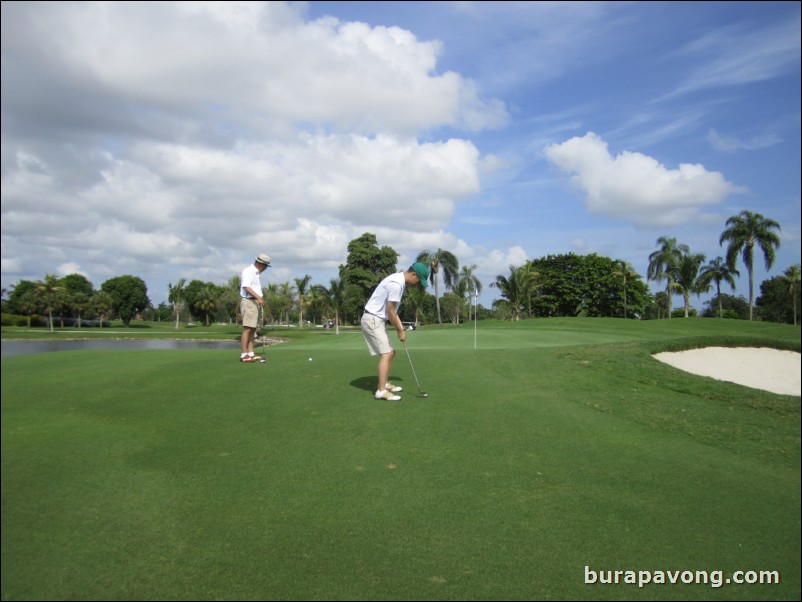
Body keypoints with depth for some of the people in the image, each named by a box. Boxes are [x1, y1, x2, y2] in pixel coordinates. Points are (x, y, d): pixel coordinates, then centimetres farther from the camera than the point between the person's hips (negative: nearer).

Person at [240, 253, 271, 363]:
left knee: (253, 329, 7)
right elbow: (246, 287, -23)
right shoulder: (248, 271, -11)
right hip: (249, 301, -10)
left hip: (256, 303, 10)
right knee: (247, 328, -11)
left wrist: (261, 299, 21)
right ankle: (244, 355, -11)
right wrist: (259, 298, -31)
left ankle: (251, 353, 8)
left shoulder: (257, 273, 18)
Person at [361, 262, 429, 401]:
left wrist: (400, 327, 10)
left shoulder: (399, 281, 11)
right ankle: (381, 391, -15)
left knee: (390, 352, 15)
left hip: (377, 320, 10)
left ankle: (384, 384, 25)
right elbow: (390, 311, -19)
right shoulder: (396, 284, -22)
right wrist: (400, 331, -8)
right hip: (372, 320, -10)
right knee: (386, 354, -14)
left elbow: (392, 309, 17)